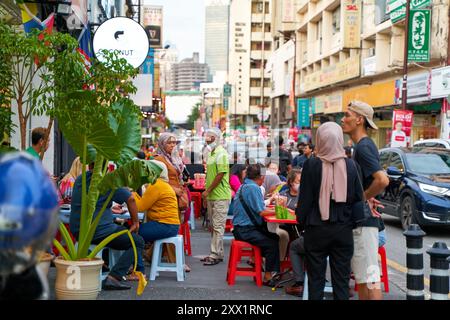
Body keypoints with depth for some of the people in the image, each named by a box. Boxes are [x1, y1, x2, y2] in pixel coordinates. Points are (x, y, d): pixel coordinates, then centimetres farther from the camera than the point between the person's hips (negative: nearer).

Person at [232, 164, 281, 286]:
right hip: (245, 230, -10)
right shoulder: (253, 187, -16)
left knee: (275, 238, 9)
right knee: (272, 244, -18)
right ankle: (268, 277, -10)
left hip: (242, 228, 10)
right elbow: (261, 211, -19)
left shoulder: (244, 185, 15)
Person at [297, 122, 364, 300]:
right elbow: (358, 198, 2)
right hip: (343, 230, 2)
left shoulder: (312, 165, -11)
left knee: (316, 279, 8)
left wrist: (301, 220, 7)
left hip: (317, 230, -2)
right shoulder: (350, 165, -3)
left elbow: (304, 199, -7)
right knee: (341, 279, 10)